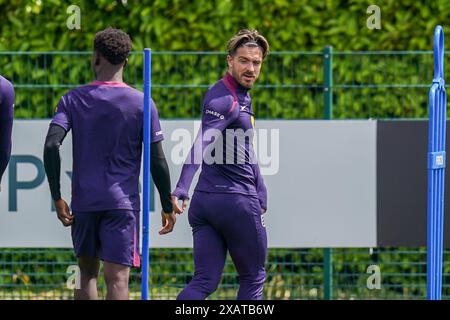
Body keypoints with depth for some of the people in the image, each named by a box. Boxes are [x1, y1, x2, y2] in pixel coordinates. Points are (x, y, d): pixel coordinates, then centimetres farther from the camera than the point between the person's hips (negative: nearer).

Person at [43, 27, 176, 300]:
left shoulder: (73, 100, 2)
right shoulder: (142, 103, -1)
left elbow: (51, 146, -8)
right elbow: (157, 161, -4)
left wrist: (57, 198, -1)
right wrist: (168, 206, 7)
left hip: (84, 202, 2)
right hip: (123, 202, -2)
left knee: (87, 273, 17)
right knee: (118, 278, -7)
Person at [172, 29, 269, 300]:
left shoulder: (242, 97, 18)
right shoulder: (225, 99, -14)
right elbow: (202, 144, -28)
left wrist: (260, 195, 31)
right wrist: (181, 191, -39)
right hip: (236, 202, -9)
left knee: (205, 281, 1)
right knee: (253, 279, 7)